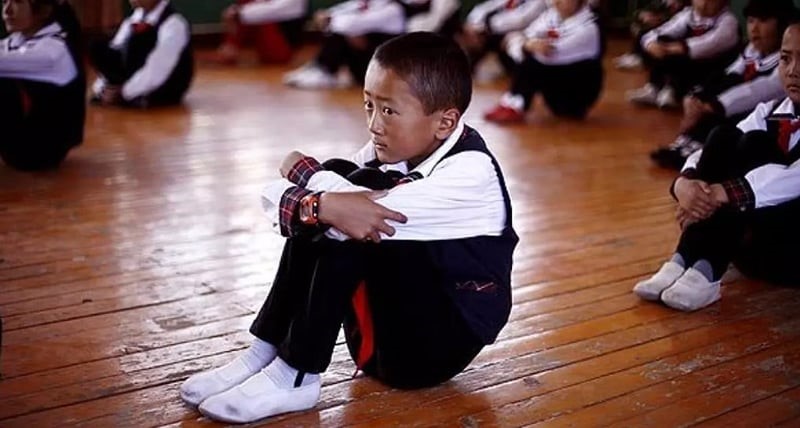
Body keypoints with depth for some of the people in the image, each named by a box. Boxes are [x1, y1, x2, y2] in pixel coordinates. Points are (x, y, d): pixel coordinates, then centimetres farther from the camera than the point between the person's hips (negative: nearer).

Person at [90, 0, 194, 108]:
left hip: (165, 90, -7)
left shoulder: (173, 24, -21)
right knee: (100, 49, -6)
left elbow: (157, 72, -27)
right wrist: (101, 87, -10)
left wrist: (123, 92, -24)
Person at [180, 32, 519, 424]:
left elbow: (365, 212, -35)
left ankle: (296, 377, -17)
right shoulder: (388, 151, -2)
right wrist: (313, 206, -31)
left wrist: (302, 171, -19)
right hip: (383, 330, 7)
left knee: (350, 229, -26)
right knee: (316, 224, -13)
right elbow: (275, 196, -9)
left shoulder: (470, 173, -22)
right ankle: (266, 353, -8)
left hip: (438, 345, -7)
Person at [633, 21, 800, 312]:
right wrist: (686, 183, -23)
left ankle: (704, 271, -31)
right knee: (725, 137, -14)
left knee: (756, 145, -25)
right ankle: (684, 261, -23)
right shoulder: (769, 113, 11)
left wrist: (720, 194, -32)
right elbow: (720, 151, 0)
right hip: (754, 245, 5)